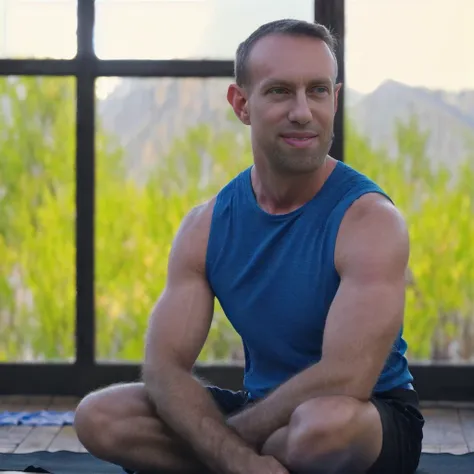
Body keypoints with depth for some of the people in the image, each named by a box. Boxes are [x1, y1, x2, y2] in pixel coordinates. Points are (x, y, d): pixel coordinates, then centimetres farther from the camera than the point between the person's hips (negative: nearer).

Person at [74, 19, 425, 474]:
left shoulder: (369, 219, -17)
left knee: (323, 424, -41)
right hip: (263, 411, 5)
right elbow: (164, 365, -10)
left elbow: (345, 380, -27)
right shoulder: (205, 226, -1)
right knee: (98, 416, -15)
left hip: (372, 421, -5)